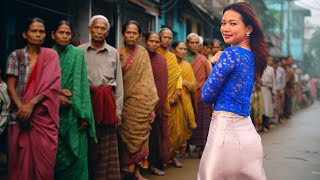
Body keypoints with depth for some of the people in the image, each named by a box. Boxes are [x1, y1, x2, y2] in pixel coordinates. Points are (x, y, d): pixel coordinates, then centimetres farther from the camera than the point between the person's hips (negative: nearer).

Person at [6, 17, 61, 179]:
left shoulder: (51, 55, 6)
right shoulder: (16, 55, 6)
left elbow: (52, 85, -4)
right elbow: (11, 86, 1)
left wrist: (31, 104, -14)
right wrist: (21, 107, -15)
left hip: (44, 115, 0)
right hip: (20, 113, 0)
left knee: (44, 159, -2)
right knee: (21, 159, 2)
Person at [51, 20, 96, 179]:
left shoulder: (77, 53, 2)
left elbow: (82, 84, -4)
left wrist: (83, 114, -12)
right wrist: (57, 93, -14)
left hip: (73, 111, -2)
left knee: (75, 153, -3)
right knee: (56, 154, 4)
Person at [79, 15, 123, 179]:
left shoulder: (114, 53, 9)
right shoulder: (80, 51, 5)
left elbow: (119, 83, 9)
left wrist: (118, 110, 4)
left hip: (107, 102, 1)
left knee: (107, 148, 3)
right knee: (86, 146, 3)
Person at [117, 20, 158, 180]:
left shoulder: (143, 53, 1)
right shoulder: (117, 54, 0)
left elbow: (148, 80, 0)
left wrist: (151, 107, -3)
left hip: (141, 102, 0)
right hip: (125, 102, 0)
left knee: (140, 136, 3)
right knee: (126, 136, 3)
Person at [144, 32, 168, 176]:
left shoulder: (162, 60, 7)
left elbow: (163, 83, 3)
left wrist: (157, 103, -6)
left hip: (158, 103, 2)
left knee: (156, 133, 2)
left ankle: (155, 163, 10)